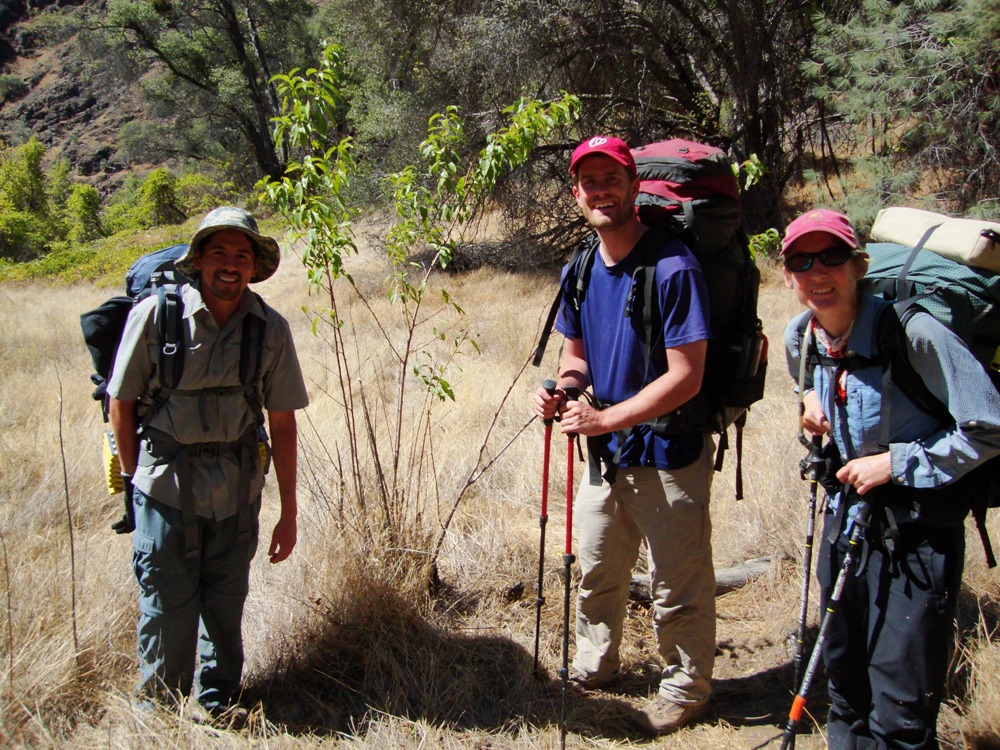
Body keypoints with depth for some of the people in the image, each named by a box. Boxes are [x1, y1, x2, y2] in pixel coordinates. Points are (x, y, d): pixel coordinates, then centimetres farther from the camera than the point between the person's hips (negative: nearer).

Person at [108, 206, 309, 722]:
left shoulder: (271, 329, -4)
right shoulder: (155, 315, -10)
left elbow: (282, 423, 0)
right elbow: (121, 402, -2)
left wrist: (288, 513, 2)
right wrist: (135, 479, 4)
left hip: (236, 491, 2)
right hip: (165, 486, -2)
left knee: (226, 602, 12)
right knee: (166, 605, 5)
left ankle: (218, 702, 35)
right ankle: (158, 706, 29)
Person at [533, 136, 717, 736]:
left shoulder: (672, 267, -20)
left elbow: (685, 378, -22)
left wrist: (605, 418, -23)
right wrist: (562, 388, -7)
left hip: (668, 456, -7)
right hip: (605, 453, 7)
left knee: (678, 591, 8)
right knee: (595, 573, 23)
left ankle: (685, 692, 32)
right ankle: (595, 667, 45)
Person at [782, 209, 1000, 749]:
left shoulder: (912, 332, -22)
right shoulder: (801, 337, -2)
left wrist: (896, 463, -18)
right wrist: (811, 398, 2)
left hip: (917, 528, -6)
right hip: (847, 512, 6)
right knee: (844, 679, 21)